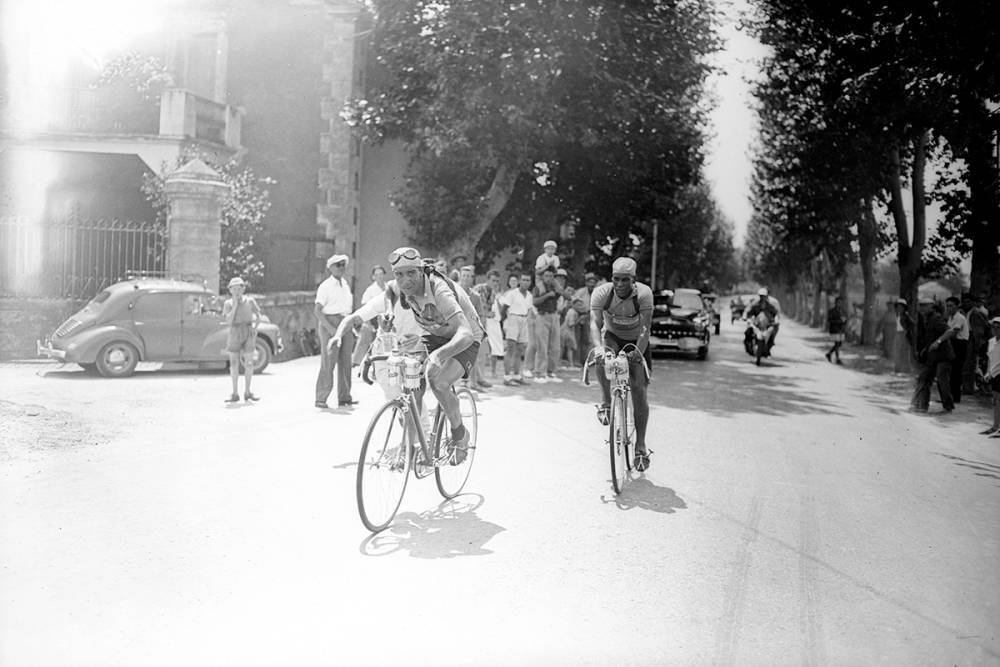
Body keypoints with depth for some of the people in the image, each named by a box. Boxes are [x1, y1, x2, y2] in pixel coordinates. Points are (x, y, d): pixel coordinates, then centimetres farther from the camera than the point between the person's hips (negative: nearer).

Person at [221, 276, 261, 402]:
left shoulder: (249, 301, 1)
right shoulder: (228, 304, -1)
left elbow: (258, 317, 10)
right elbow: (228, 321, -11)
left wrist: (254, 327, -7)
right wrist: (235, 305, -14)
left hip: (247, 333, 0)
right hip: (234, 334, 0)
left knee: (249, 364, -2)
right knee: (234, 364, 1)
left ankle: (247, 392, 11)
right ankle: (235, 394, 9)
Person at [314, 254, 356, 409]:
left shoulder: (346, 285, 15)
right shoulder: (325, 286, -6)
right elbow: (317, 310, -11)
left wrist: (351, 326, 14)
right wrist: (330, 328, -19)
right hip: (329, 322, -6)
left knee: (345, 362, 6)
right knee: (328, 363, -7)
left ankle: (344, 398, 11)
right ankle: (321, 399, -1)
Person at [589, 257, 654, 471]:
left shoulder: (644, 294, -27)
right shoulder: (601, 293, -25)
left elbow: (645, 328, -32)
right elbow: (595, 323, -33)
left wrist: (638, 352, -47)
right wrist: (598, 347, -51)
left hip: (636, 342, -1)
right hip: (612, 336, 1)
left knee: (639, 390, -8)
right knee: (602, 356, -35)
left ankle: (641, 446, 2)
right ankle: (606, 403, -13)